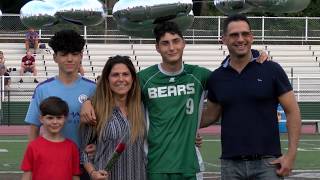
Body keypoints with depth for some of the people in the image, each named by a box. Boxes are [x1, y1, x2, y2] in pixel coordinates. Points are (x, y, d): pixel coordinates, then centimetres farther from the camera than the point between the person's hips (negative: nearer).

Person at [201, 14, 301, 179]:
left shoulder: (271, 70, -3)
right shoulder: (216, 77, 6)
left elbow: (292, 112, -2)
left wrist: (291, 155, -9)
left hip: (267, 162, -3)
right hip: (230, 164, 3)